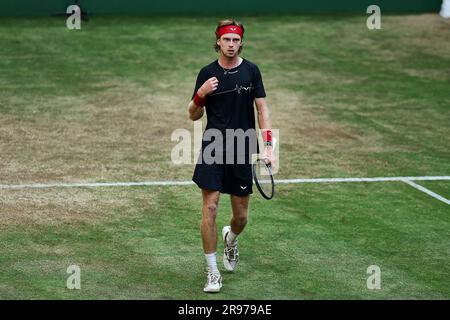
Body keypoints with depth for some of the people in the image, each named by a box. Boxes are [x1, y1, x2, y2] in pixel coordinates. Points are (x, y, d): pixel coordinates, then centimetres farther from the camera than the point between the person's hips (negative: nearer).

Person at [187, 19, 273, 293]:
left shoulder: (251, 70, 2)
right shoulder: (207, 73, 2)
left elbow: (262, 108, 3)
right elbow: (194, 116, 7)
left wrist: (268, 146, -7)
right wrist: (201, 94, -13)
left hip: (242, 151, 1)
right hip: (213, 149, -1)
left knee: (241, 216, 6)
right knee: (210, 208, -10)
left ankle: (230, 238, 43)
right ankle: (213, 272, 0)